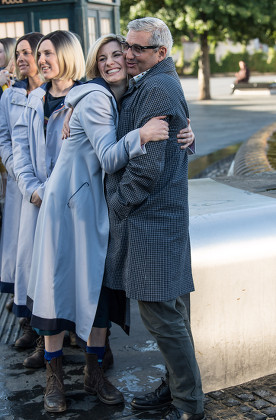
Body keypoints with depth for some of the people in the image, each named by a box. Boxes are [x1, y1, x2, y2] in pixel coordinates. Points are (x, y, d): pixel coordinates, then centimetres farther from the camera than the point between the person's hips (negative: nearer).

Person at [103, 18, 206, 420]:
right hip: (155, 216, 11)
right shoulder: (146, 85, 18)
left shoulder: (156, 89, -15)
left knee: (159, 312, -3)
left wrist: (116, 206, -10)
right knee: (169, 311, 17)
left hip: (150, 217, -11)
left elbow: (148, 164, -21)